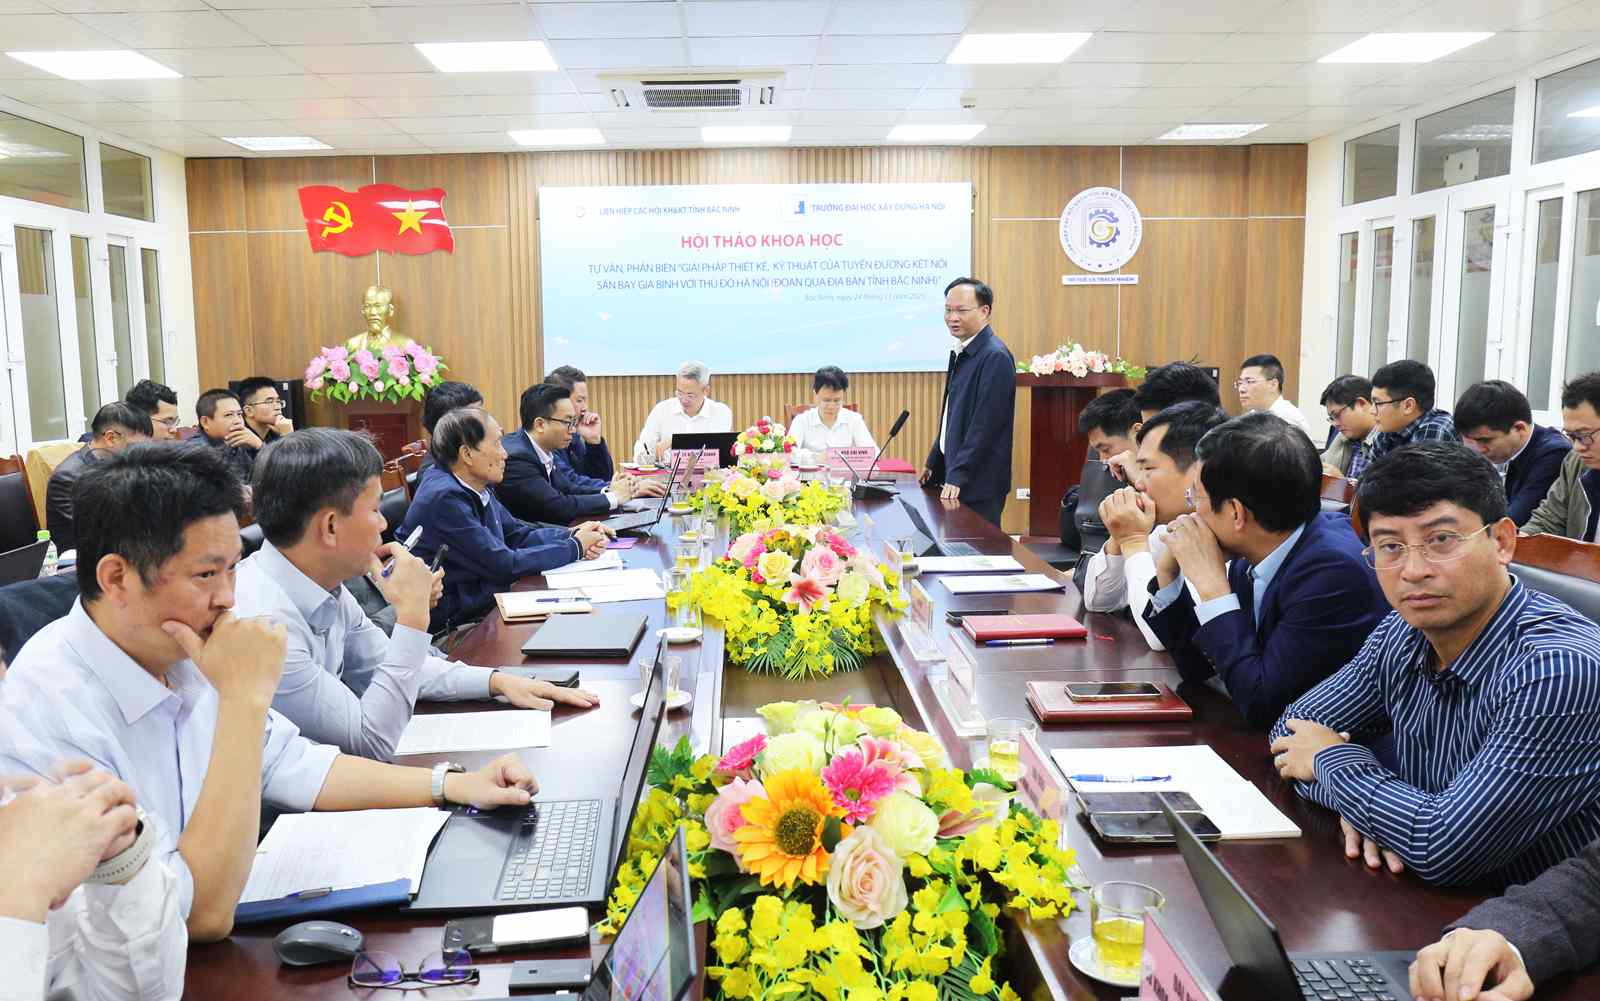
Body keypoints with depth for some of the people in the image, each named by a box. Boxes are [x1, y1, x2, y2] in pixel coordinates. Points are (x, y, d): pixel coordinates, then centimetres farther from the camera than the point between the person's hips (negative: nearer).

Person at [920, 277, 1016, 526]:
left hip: (978, 484, -8)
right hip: (953, 476, 9)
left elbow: (985, 424, -21)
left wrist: (958, 477, -21)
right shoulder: (961, 353, 13)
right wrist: (933, 464, 20)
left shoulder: (995, 356, -16)